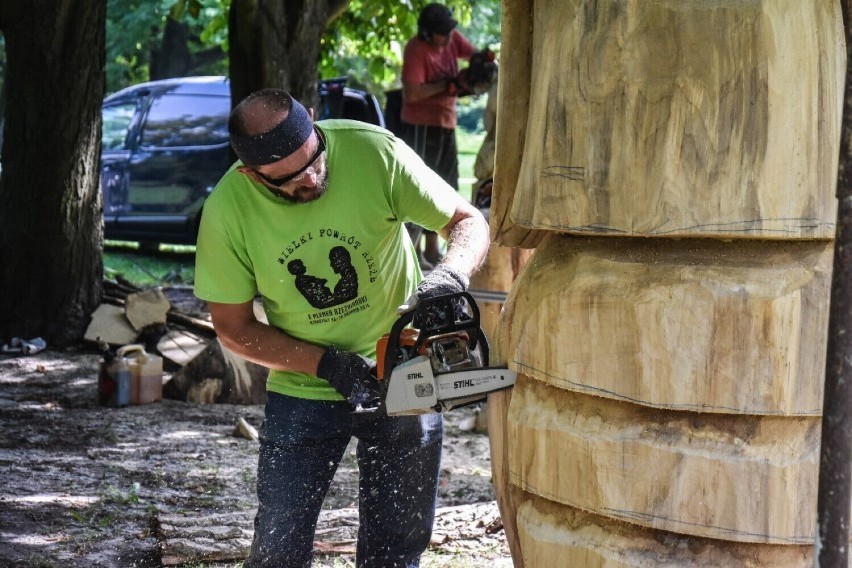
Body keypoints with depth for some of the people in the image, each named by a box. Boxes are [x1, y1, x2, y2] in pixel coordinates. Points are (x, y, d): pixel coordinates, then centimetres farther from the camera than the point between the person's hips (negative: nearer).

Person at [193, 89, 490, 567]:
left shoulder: (375, 152, -21)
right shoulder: (228, 210, -19)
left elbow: (469, 222, -10)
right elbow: (234, 328, -7)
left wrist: (451, 274, -32)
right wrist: (326, 364, -19)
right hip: (303, 392, 0)